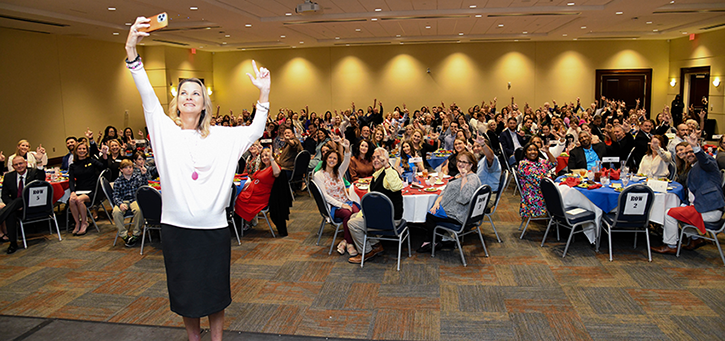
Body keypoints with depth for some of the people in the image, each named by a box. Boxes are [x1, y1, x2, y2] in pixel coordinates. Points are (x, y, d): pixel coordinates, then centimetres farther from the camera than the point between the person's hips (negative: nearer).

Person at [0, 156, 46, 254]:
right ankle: (13, 243, -25)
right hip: (15, 205, 3)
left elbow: (41, 180, -23)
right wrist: (16, 206, -12)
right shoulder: (8, 177, 8)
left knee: (18, 200, -34)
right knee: (11, 213, -31)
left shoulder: (34, 172, 0)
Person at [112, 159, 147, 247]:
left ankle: (136, 234, -19)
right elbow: (115, 196, 2)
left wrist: (143, 175, -18)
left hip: (135, 200, -1)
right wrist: (120, 204, -19)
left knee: (139, 210, -36)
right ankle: (124, 235, -20)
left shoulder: (137, 177, 8)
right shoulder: (118, 181, 9)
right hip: (123, 201, 1)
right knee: (116, 212, -32)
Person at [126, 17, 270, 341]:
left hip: (213, 227, 0)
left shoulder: (220, 136, 4)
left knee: (214, 291, 10)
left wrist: (263, 92, -6)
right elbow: (147, 95, -9)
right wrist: (131, 50, -20)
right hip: (176, 226, 0)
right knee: (184, 290, 14)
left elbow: (255, 131, 4)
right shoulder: (165, 131, 2)